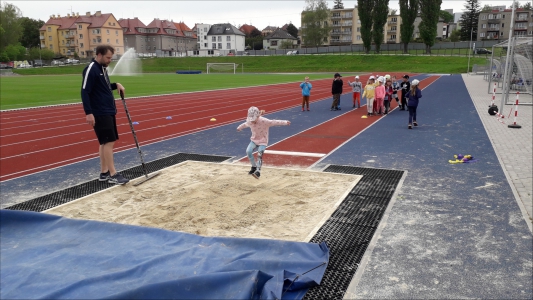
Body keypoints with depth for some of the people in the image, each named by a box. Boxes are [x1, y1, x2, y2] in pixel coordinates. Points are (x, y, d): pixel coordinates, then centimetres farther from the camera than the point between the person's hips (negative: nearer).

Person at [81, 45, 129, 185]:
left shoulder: (103, 68, 14)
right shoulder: (91, 69, -14)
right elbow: (85, 92, -18)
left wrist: (116, 85, 6)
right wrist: (88, 113, -23)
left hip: (109, 111, 9)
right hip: (100, 113, -9)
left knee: (105, 143, 11)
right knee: (109, 142, -9)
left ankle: (104, 172, 18)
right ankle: (113, 174, -3)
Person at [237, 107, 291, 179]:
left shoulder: (264, 121, -22)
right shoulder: (249, 122, -7)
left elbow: (275, 122, -21)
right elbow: (245, 124, 16)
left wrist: (285, 122, -24)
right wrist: (239, 128, 35)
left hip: (263, 141, -4)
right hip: (254, 140, 4)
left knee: (259, 155, -25)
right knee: (248, 151, -20)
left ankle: (258, 171, -21)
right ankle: (254, 166, 0)